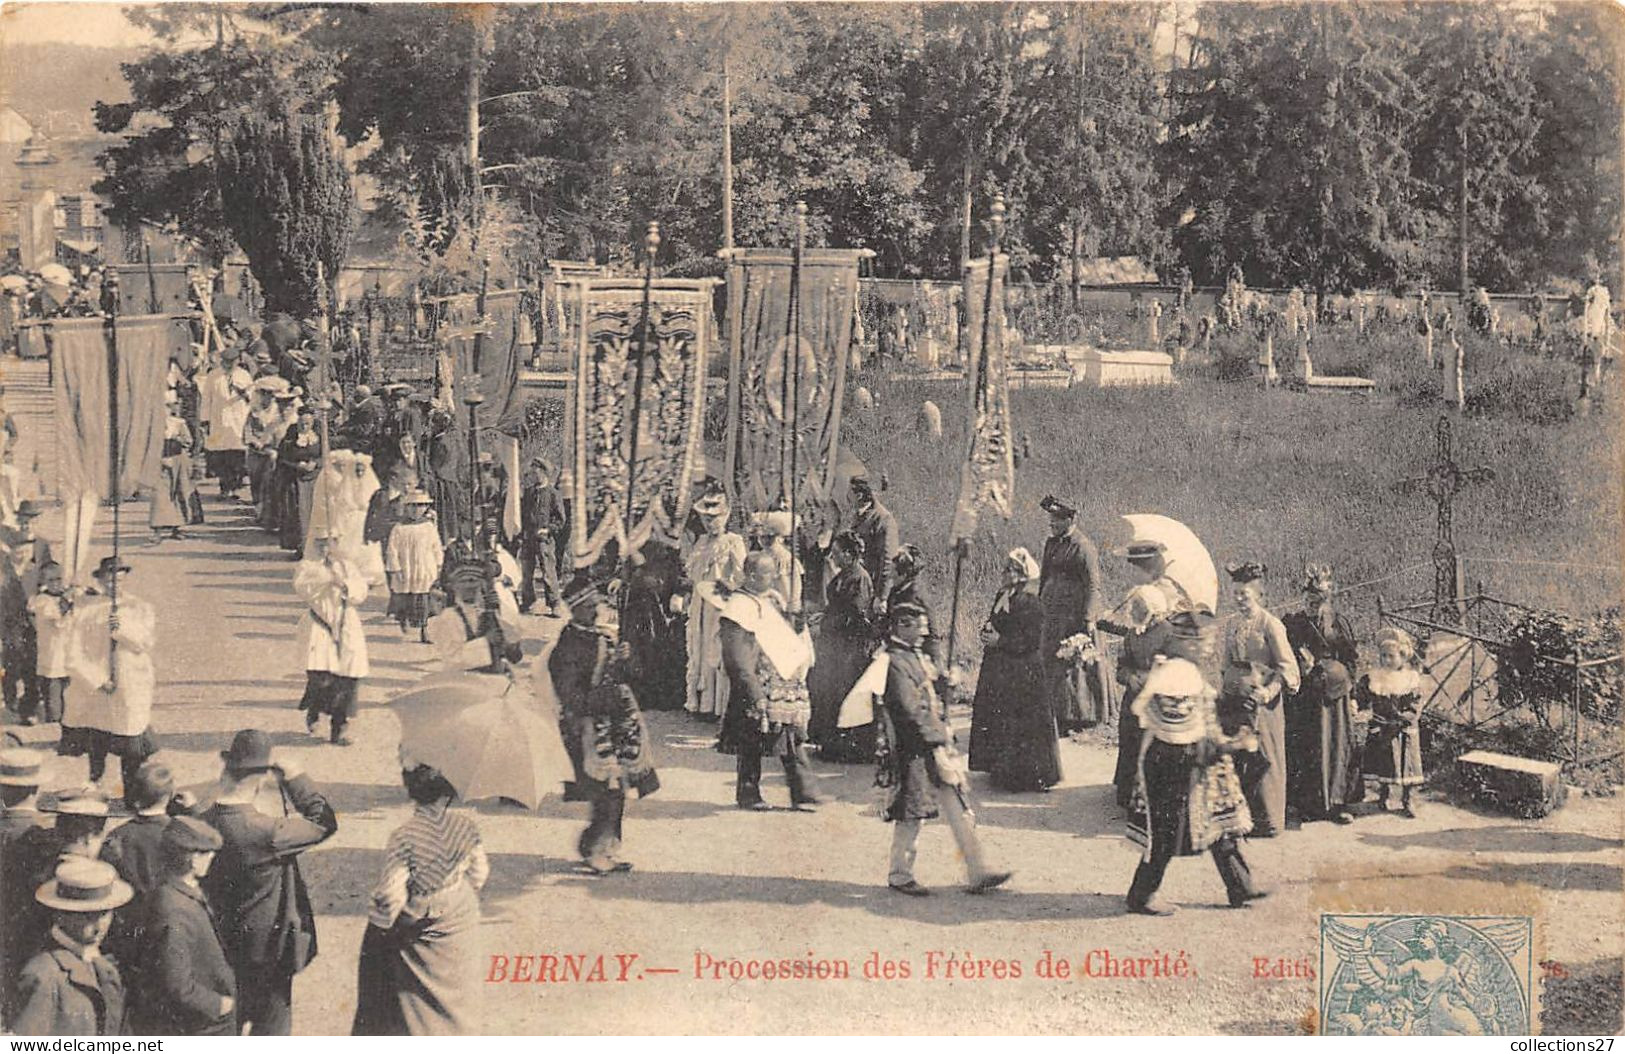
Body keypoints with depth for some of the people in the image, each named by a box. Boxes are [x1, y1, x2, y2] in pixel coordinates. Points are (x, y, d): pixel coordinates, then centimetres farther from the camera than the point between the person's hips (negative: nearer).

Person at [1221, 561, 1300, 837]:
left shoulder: (1270, 624, -10)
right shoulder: (1231, 624, 11)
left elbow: (1287, 666, -11)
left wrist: (1269, 690, -22)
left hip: (1263, 701, -6)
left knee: (1264, 758, -1)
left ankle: (1269, 820, 6)